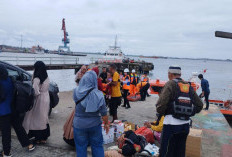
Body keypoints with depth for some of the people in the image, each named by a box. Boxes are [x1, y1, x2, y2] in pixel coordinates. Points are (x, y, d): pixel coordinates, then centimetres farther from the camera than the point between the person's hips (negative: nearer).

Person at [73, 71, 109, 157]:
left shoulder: (77, 91, -13)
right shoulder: (99, 95, -16)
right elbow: (103, 112, -11)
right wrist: (106, 124, 6)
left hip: (79, 124, 1)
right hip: (94, 124, 0)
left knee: (81, 147, 15)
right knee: (97, 146, 17)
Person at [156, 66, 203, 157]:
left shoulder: (170, 84, -7)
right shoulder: (189, 86, 12)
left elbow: (161, 104, -18)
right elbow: (199, 105, 11)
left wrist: (161, 112, 1)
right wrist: (189, 114, 16)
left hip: (172, 123, -6)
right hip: (185, 124, 6)